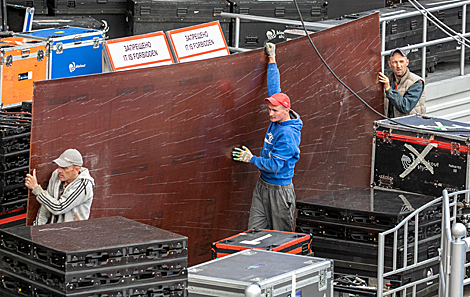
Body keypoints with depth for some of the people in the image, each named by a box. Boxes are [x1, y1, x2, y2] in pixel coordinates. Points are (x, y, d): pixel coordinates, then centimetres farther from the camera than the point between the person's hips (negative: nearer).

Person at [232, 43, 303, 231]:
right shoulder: (277, 119, 3)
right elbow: (274, 88, 15)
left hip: (279, 190, -8)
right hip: (263, 186, 8)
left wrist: (252, 159, -13)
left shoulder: (288, 134, -21)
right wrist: (272, 60, 21)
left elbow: (275, 165, -23)